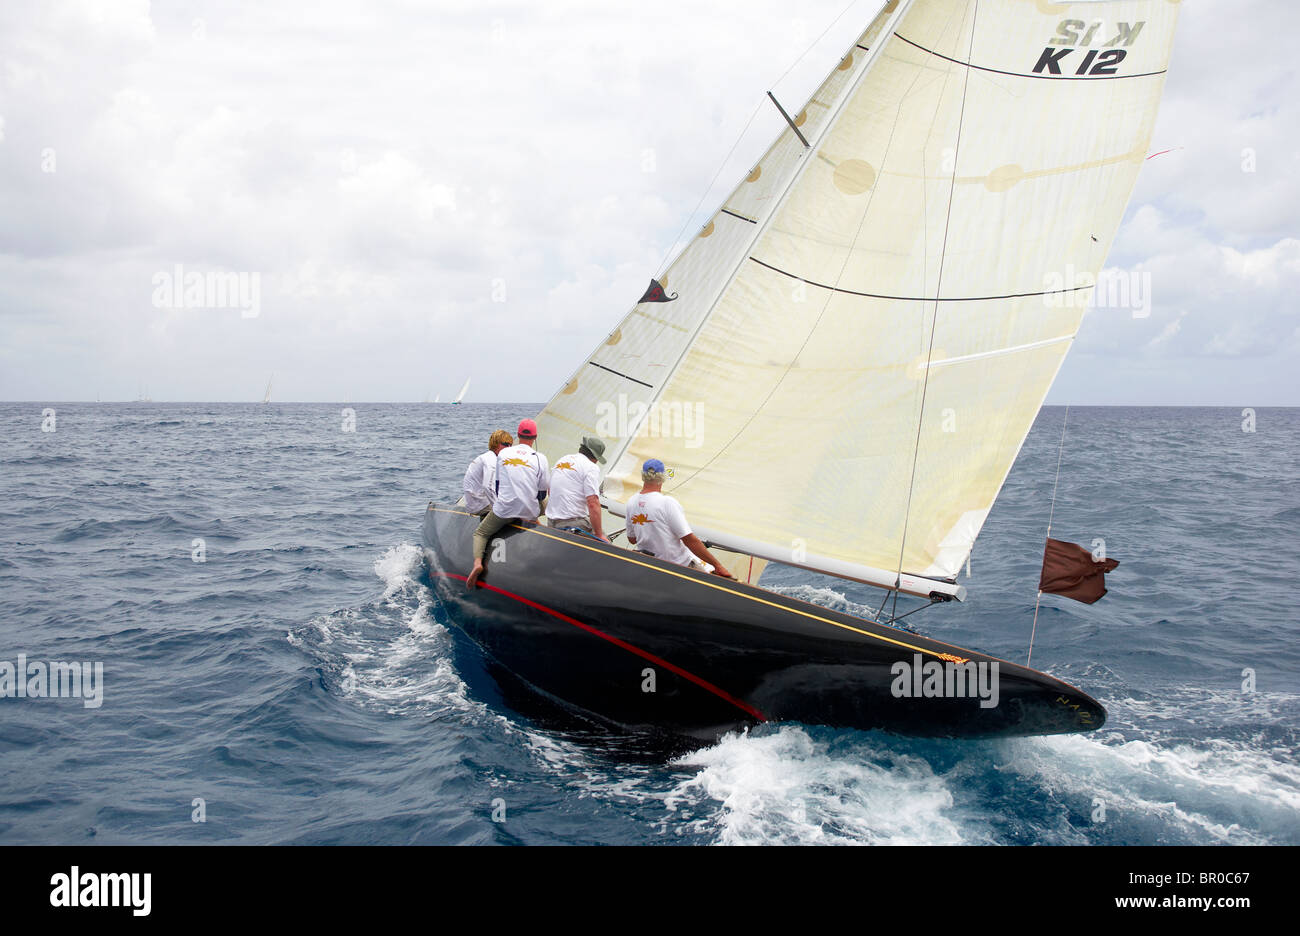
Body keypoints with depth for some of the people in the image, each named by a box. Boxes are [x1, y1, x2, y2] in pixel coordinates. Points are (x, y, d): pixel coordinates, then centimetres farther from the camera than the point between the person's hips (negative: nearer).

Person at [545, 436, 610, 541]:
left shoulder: (561, 461, 17)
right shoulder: (591, 467, -8)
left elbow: (550, 491, 29)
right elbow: (593, 503, -18)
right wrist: (599, 535, -15)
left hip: (551, 522, 8)